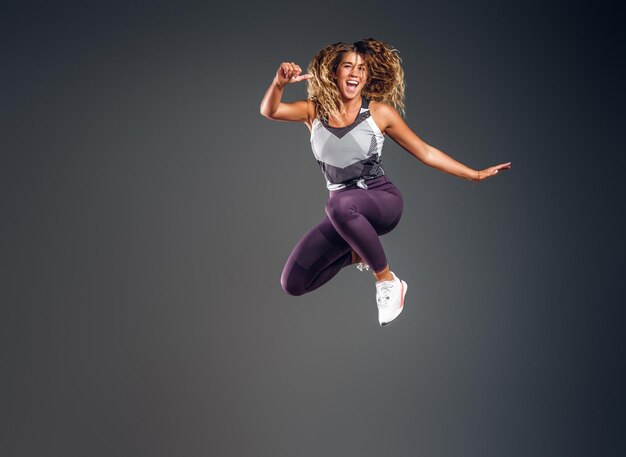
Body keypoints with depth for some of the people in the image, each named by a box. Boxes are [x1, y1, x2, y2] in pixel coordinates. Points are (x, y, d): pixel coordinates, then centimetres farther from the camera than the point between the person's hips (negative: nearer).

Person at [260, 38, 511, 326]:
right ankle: (356, 253, 19)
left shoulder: (380, 112, -3)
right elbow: (269, 111, -12)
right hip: (343, 212, 4)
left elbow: (425, 152, 3)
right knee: (292, 284, -6)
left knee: (340, 205, -41)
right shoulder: (315, 111, 1)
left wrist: (475, 175, 1)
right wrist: (279, 83, -34)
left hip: (382, 199, -3)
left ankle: (387, 280, -20)